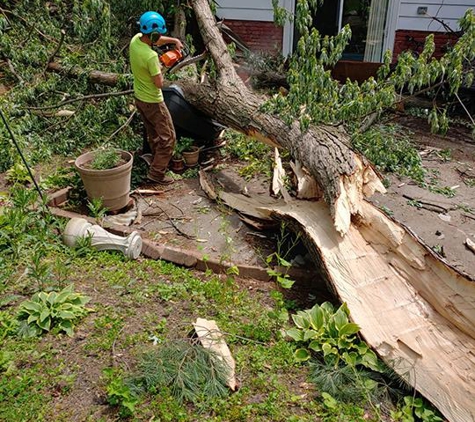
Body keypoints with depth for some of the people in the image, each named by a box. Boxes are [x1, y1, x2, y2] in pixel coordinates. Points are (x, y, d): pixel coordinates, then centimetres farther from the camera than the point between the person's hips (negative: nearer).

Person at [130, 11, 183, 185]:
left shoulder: (135, 39, -6)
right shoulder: (151, 56, -32)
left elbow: (156, 40, 15)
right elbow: (159, 83, -23)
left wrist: (174, 40, 7)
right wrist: (159, 69, -6)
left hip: (139, 98, 9)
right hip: (153, 102, -9)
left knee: (153, 134, 25)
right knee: (168, 137, 2)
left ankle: (158, 160, 41)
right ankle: (156, 173, 3)